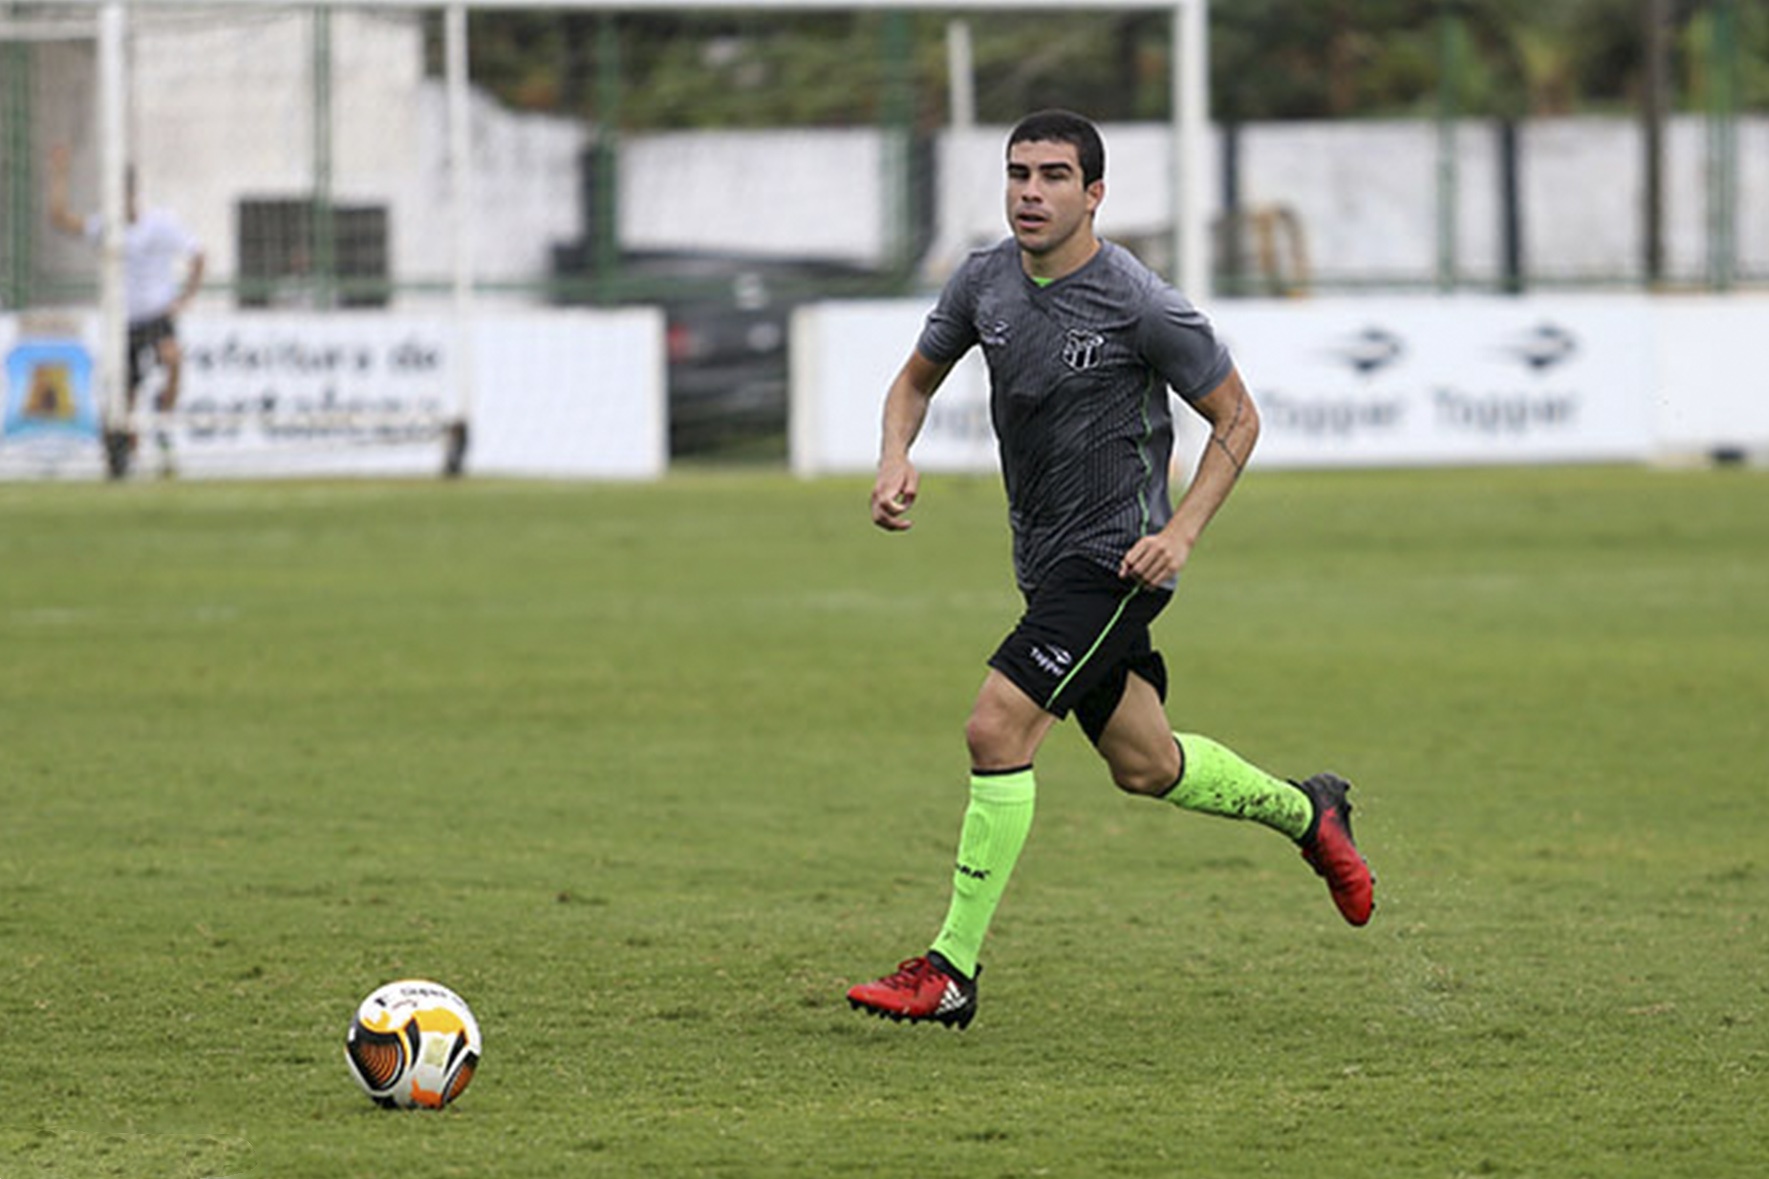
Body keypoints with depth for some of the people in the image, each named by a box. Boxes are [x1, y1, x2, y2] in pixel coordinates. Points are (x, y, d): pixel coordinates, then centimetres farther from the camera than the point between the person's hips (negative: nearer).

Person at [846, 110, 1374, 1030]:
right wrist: (896, 458, -6)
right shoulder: (984, 281, -1)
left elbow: (1237, 417, -6)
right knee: (1145, 766, 19)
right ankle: (1306, 811, 45)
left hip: (1114, 563, -7)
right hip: (1046, 563, 7)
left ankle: (952, 971, -11)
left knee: (996, 729, -18)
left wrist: (1182, 531, -17)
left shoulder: (1140, 307, -17)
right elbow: (917, 377, 15)